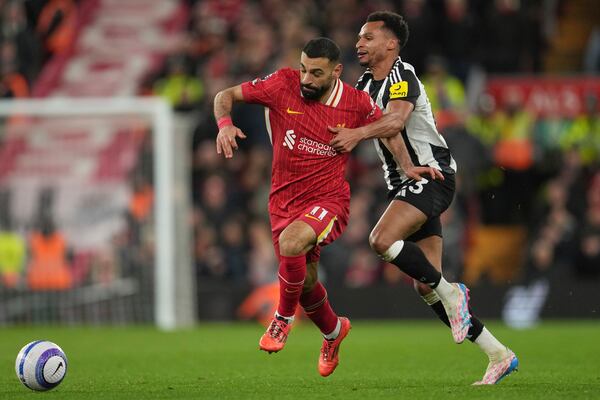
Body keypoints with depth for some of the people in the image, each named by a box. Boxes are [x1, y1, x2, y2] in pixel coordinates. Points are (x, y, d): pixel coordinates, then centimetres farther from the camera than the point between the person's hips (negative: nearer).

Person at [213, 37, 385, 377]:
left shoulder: (357, 104, -10)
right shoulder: (283, 84, -10)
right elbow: (226, 95, -1)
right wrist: (225, 123, -20)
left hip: (329, 199, -3)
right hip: (285, 202, 3)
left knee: (291, 242, -33)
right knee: (305, 282, 13)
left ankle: (284, 319, -7)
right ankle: (333, 330, 47)